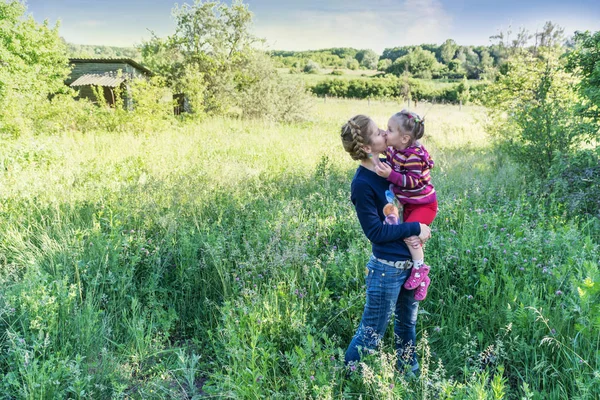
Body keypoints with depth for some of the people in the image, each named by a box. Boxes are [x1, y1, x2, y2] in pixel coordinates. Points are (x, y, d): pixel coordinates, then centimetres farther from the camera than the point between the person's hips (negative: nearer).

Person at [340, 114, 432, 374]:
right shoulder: (362, 184, -21)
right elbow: (376, 232, -19)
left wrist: (415, 234, -6)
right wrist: (415, 228, -14)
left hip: (410, 262, 8)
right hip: (387, 269, -8)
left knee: (407, 322, 24)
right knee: (371, 333, 8)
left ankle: (409, 371, 45)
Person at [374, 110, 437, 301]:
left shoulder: (413, 156, -29)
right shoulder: (393, 150, -4)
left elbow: (412, 182, -32)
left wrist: (390, 174, -40)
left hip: (424, 203, -9)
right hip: (409, 204, 9)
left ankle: (419, 269, -4)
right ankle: (422, 277, 29)